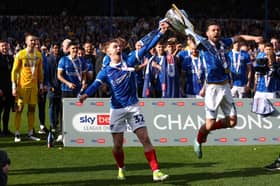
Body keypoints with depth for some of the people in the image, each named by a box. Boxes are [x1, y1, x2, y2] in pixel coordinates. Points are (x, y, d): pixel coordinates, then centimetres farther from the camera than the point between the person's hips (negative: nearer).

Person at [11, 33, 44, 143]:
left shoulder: (38, 55, 8)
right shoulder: (20, 54, -5)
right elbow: (14, 71, -4)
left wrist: (41, 85, 13)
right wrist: (14, 86, -9)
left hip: (34, 86, 5)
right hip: (22, 85, -4)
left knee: (32, 109, 6)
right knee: (19, 109, -2)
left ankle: (30, 133, 12)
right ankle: (17, 134, 1)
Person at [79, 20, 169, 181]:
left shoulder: (129, 62, 2)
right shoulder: (106, 71, -1)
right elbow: (95, 85, -17)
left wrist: (160, 33, -9)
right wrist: (85, 94, -38)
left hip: (133, 107, 0)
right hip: (117, 109, 0)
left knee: (145, 138, -9)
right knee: (118, 144, 3)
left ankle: (156, 171, -9)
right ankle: (121, 169, 29)